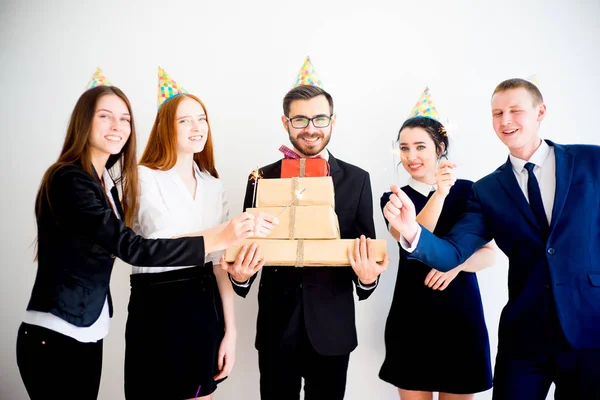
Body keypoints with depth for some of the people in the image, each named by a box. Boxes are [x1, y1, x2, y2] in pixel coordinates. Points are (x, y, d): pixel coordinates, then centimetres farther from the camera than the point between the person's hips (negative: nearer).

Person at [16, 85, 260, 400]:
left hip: (88, 333, 8)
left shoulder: (105, 181, 9)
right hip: (54, 335, -8)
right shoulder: (69, 180, -20)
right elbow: (132, 248, -28)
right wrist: (219, 239, -30)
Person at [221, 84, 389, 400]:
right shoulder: (262, 178, 0)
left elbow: (368, 252, 0)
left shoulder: (356, 180, -1)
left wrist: (367, 277, -21)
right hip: (277, 326, 1)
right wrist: (241, 274, -18)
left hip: (332, 326, 0)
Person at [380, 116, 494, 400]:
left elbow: (489, 254, 1)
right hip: (411, 317, 0)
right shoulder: (393, 198, 0)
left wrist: (457, 263, -19)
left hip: (462, 315, 0)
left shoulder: (468, 191, 0)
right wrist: (440, 193, -26)